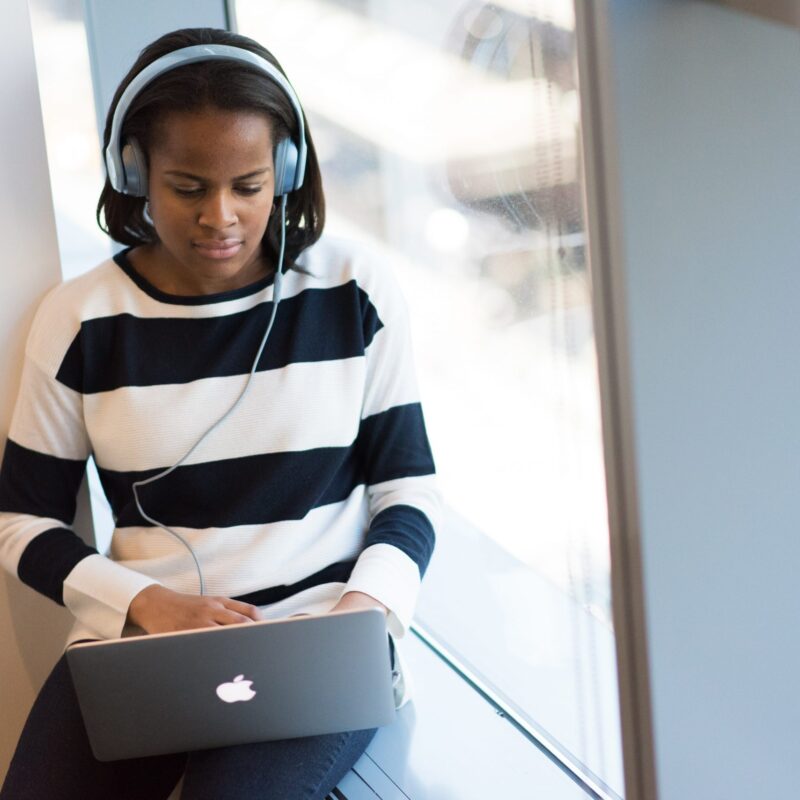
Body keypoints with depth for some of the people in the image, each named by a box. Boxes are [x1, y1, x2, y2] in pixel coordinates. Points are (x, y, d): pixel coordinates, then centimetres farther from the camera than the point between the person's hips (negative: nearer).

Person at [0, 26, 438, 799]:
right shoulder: (78, 320, 1)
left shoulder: (354, 292, 0)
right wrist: (146, 602, -11)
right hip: (137, 634, 2)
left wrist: (366, 610, -13)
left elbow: (407, 485, 7)